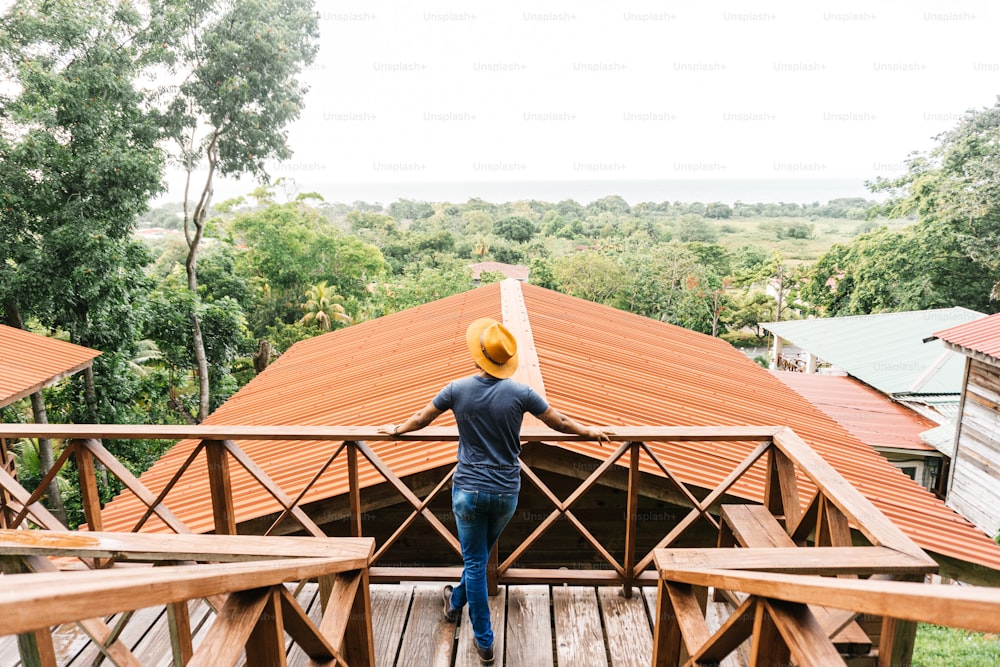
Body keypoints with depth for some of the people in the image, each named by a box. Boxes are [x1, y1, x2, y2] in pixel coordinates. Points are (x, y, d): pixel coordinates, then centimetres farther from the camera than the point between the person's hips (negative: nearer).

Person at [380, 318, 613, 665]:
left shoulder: (457, 389, -9)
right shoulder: (520, 393, -10)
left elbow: (421, 419, 6)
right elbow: (561, 423, 1)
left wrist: (396, 429, 27)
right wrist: (591, 431, 19)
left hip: (468, 490, -1)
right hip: (506, 493, 1)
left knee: (474, 562, 12)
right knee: (479, 555, 24)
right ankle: (456, 602, 48)